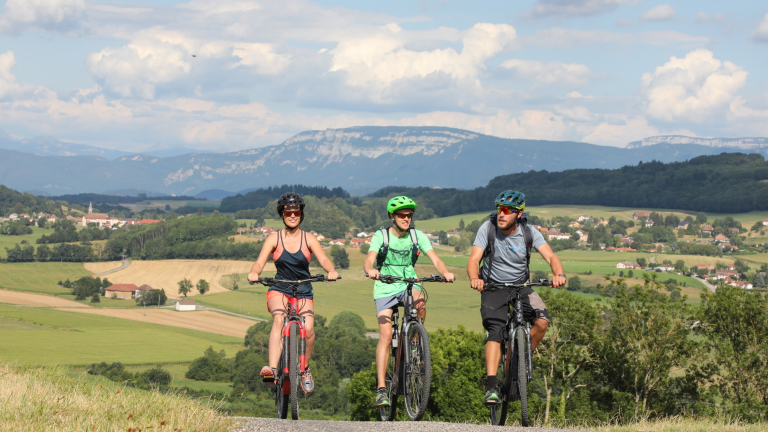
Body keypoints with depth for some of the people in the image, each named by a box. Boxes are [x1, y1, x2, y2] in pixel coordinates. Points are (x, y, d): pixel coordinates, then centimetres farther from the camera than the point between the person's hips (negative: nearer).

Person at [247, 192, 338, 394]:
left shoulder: (309, 239, 1)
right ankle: (272, 369, -46)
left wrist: (331, 271, -37)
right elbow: (260, 262, -13)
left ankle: (305, 369, 6)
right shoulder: (274, 238, -1)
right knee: (278, 319, -32)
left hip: (303, 293, 1)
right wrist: (254, 273, -36)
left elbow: (323, 260, -14)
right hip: (279, 289, -1)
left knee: (308, 329, -22)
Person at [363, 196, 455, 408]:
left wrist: (445, 272, -33)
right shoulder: (381, 236, -8)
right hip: (385, 288, -2)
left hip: (409, 286, 2)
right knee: (386, 335, -16)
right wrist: (370, 270, -47)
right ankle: (381, 388, -16)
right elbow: (369, 259, -23)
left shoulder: (417, 236, -1)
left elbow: (434, 258, -12)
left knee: (420, 302, -34)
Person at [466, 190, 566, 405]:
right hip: (493, 288, -2)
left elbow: (550, 256, -19)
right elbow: (473, 260, -20)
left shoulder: (529, 233, -10)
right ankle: (492, 387, -25)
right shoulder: (488, 228, -13)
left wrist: (559, 274, -41)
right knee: (495, 333, -20)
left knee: (542, 321, -21)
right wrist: (474, 279, -42)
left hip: (521, 286, 2)